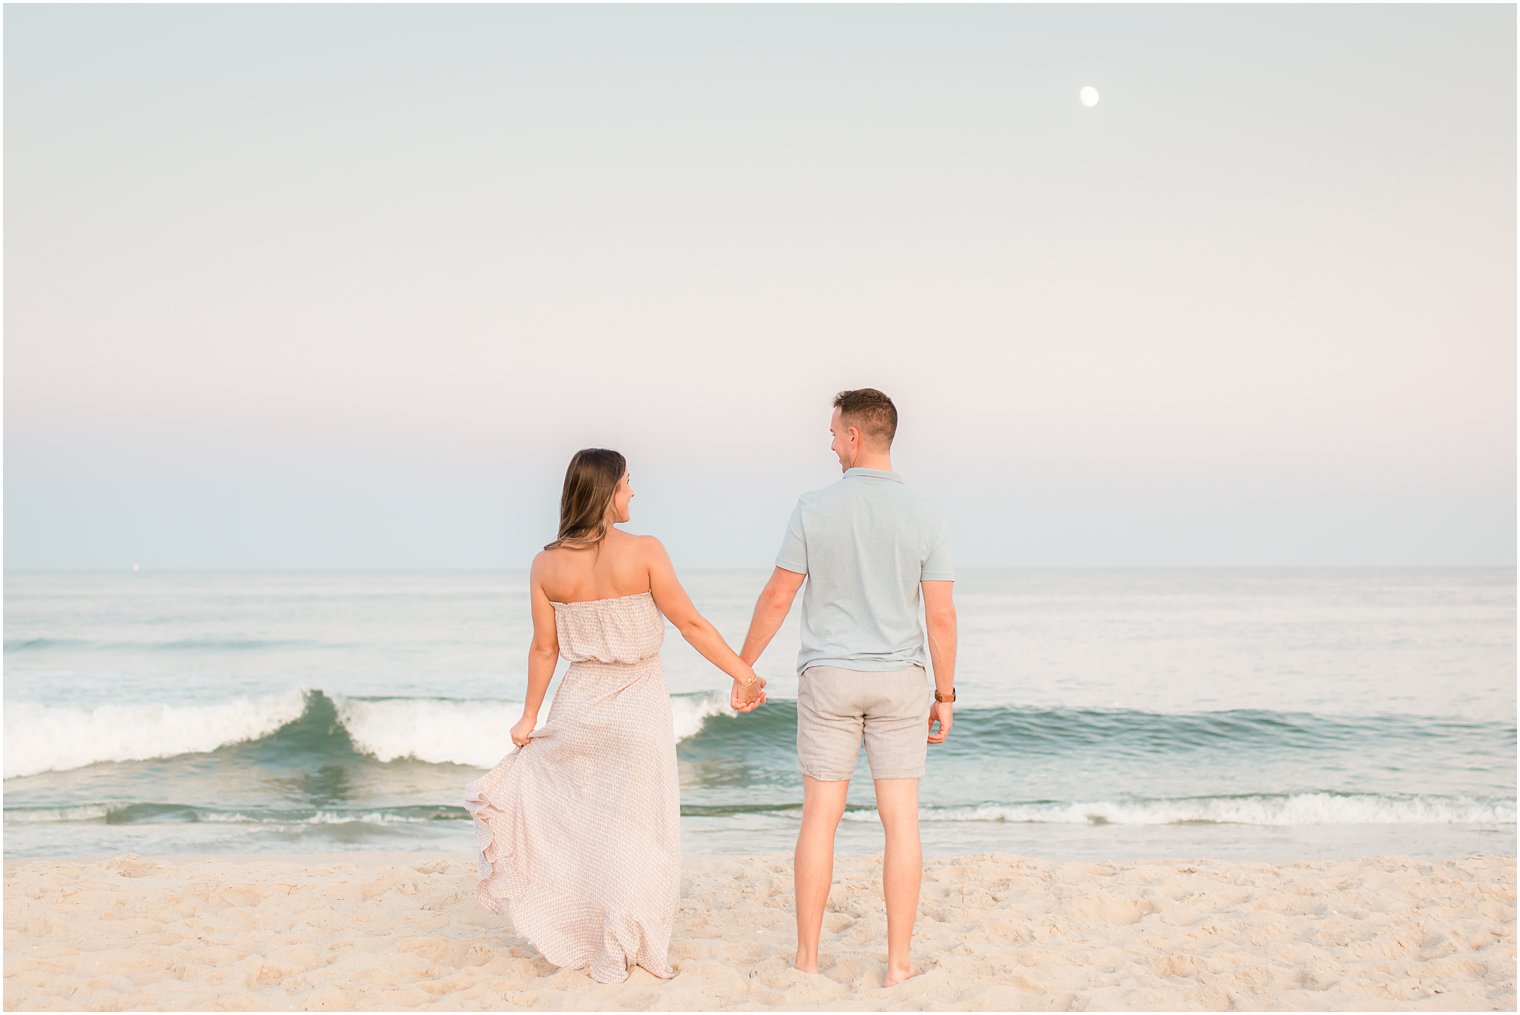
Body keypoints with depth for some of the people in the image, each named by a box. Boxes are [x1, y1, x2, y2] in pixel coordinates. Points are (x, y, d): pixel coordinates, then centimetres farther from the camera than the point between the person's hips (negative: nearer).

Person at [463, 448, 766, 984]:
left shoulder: (546, 564, -4)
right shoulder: (643, 551, -14)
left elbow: (545, 648, 0)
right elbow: (690, 623, -11)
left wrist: (529, 716, 11)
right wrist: (744, 673, -3)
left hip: (579, 704, 4)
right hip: (638, 703, -3)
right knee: (634, 827, 8)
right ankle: (619, 952, 16)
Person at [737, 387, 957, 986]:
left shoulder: (814, 509, -8)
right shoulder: (926, 517, -5)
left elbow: (777, 598, -4)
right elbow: (941, 616, -5)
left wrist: (742, 667, 9)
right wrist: (945, 697, 5)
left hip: (828, 678, 0)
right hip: (899, 681, 1)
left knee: (820, 817, 7)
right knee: (900, 820, 4)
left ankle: (807, 957, 13)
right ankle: (898, 963, 7)